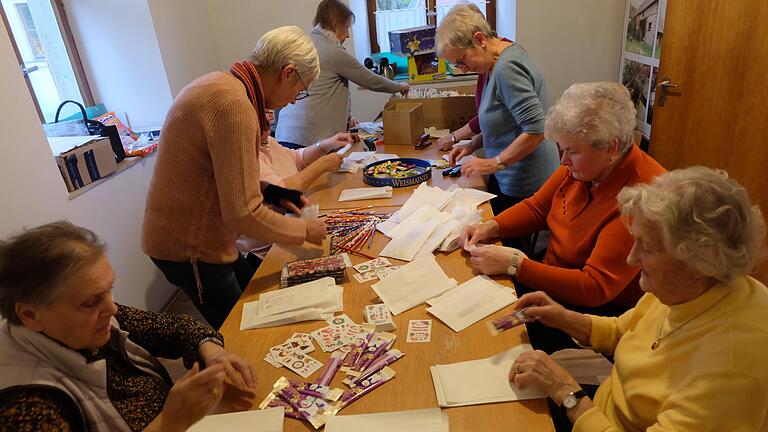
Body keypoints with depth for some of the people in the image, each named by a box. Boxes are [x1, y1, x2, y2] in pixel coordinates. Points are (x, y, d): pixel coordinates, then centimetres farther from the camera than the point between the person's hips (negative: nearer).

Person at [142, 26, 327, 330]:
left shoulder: (219, 84, 4)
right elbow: (244, 214, -30)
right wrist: (304, 230, -15)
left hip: (199, 234, 10)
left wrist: (267, 191, 5)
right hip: (188, 248, -9)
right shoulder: (234, 104, -28)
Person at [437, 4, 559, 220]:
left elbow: (535, 131, -27)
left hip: (523, 185, -9)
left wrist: (493, 163, -20)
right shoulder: (499, 62, 8)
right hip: (507, 177, 9)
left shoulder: (507, 68, -23)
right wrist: (474, 145, 8)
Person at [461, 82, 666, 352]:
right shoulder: (580, 165, -5)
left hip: (603, 309, -7)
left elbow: (595, 288, -28)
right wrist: (491, 227, -9)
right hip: (554, 278, 7)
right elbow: (536, 208, 9)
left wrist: (515, 264, -30)